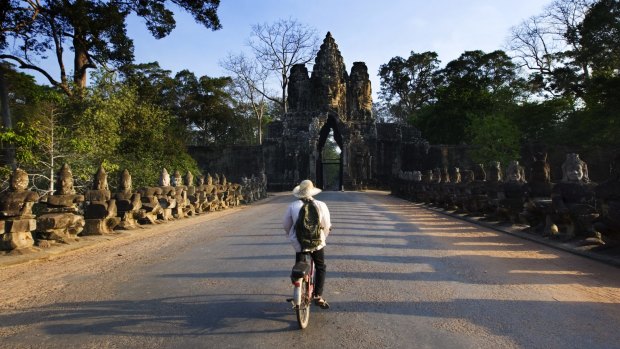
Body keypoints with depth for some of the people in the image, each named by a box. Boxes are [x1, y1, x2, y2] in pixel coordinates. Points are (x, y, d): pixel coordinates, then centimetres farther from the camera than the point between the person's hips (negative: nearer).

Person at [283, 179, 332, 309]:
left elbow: (286, 226, 3)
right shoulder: (320, 205, -7)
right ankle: (318, 296, 10)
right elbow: (327, 226, -2)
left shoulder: (292, 206, -5)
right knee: (321, 268, 17)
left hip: (299, 243, 1)